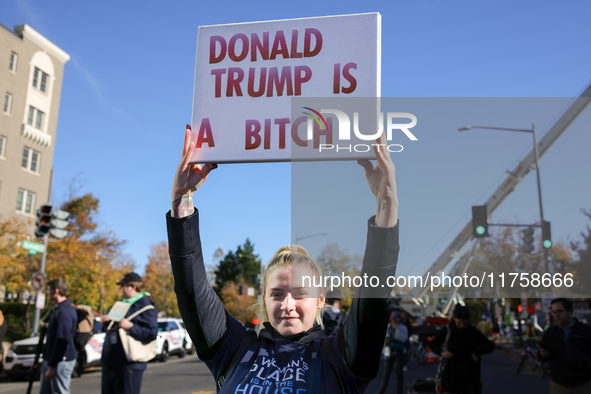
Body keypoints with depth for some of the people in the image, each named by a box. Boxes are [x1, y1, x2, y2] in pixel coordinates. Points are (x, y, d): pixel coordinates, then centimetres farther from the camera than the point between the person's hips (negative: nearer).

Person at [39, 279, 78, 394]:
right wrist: (46, 360, 20)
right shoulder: (57, 309, 15)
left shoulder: (64, 311, -18)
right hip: (51, 360, 10)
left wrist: (51, 367, -21)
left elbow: (61, 340, -23)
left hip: (61, 361, -10)